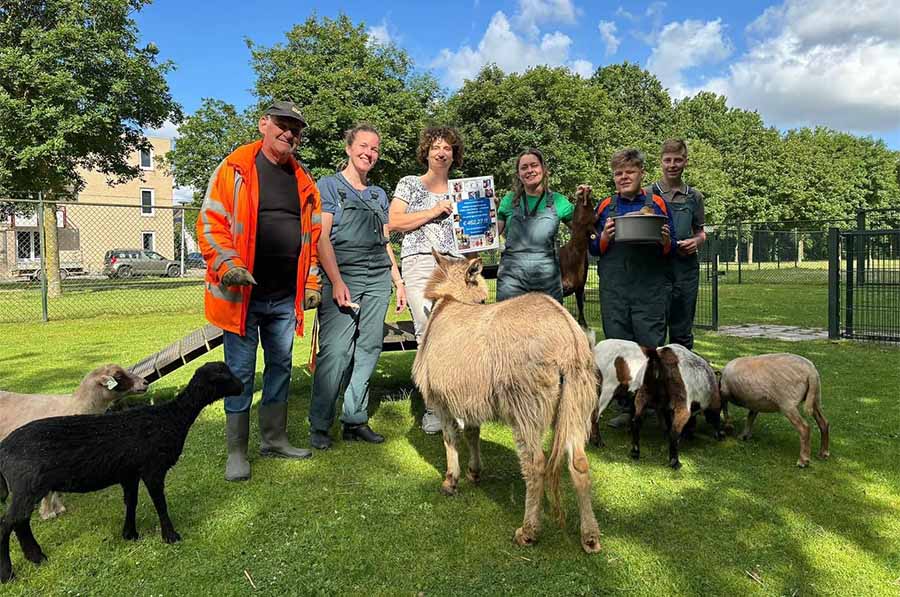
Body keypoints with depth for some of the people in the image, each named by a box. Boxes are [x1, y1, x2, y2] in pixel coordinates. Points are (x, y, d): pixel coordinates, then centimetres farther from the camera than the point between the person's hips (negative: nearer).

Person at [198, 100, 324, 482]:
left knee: (280, 366, 13)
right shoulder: (235, 168, -2)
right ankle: (236, 451, 15)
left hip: (286, 296, 5)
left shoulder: (303, 180, 13)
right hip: (244, 293, -5)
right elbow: (211, 222, -6)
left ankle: (274, 439, 28)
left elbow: (313, 234, 16)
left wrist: (311, 282, 10)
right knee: (240, 372, 3)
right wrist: (228, 265, -20)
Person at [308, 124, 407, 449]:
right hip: (341, 276, -5)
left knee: (369, 349, 3)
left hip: (378, 279, 6)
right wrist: (337, 282, -15)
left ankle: (355, 419, 12)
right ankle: (319, 425, 0)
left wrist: (398, 282, 16)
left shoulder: (379, 194, 21)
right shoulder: (328, 186, 5)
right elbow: (322, 237, -5)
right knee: (335, 350, -11)